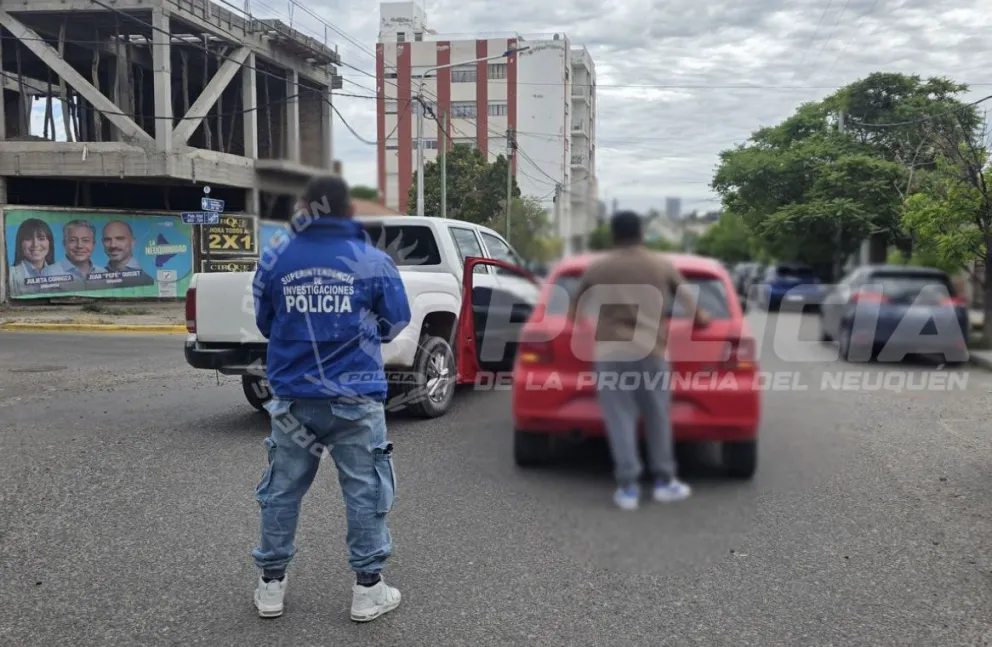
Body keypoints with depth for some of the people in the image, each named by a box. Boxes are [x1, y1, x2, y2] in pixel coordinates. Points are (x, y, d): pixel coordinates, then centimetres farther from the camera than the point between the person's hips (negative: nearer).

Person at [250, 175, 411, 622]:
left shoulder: (275, 261, -1)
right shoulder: (373, 261, -7)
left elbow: (264, 323, 11)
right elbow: (395, 324, 4)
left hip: (293, 397, 3)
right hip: (356, 397, -2)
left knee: (282, 489, 15)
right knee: (365, 491, 8)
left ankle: (271, 585, 24)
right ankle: (368, 588, 13)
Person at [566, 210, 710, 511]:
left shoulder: (597, 267, 7)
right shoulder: (662, 265, 9)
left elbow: (575, 306, 18)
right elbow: (687, 299, 21)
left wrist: (574, 318, 41)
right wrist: (700, 317, 42)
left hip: (610, 351, 0)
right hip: (651, 350, 1)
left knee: (620, 419, 2)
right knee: (658, 417, 12)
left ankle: (628, 486, 1)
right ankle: (665, 480, 20)